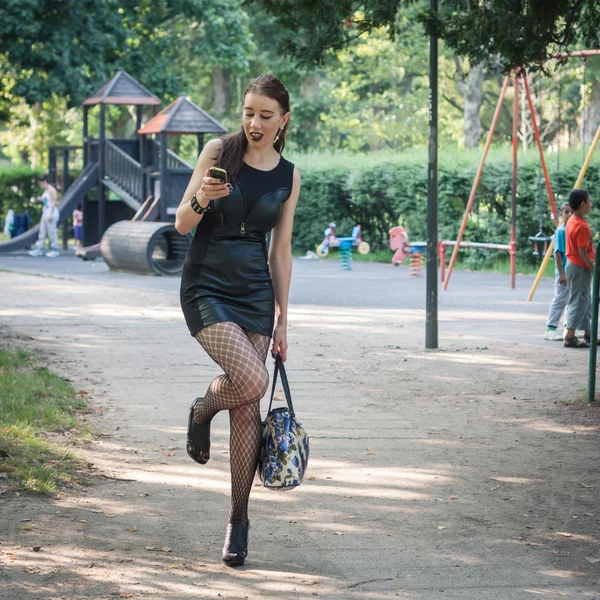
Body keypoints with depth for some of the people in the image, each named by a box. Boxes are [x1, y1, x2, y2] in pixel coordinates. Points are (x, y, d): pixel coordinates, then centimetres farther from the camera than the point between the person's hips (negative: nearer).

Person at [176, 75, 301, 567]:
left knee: (248, 409, 0)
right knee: (251, 379, -25)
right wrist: (202, 199, -27)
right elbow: (182, 224, -4)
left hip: (255, 291, 3)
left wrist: (282, 319, 10)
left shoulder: (288, 177, 5)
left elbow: (281, 252, 10)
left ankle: (238, 521, 11)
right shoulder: (219, 152, -4)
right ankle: (202, 410, 11)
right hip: (207, 285, -3)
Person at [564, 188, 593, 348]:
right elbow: (582, 253, -22)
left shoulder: (572, 221, 8)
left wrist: (591, 265, 17)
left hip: (573, 264, 10)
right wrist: (593, 268, -14)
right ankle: (570, 338, -5)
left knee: (585, 303, 16)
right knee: (579, 302, -5)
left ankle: (588, 335, 24)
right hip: (580, 268, -10)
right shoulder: (582, 226, -21)